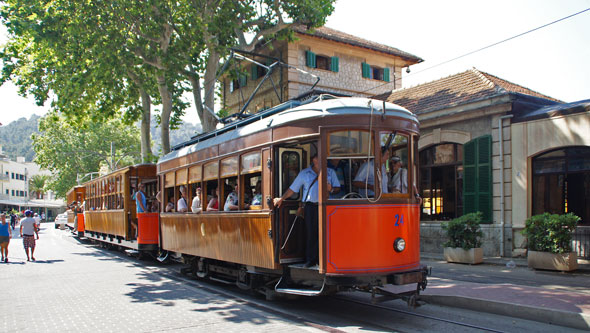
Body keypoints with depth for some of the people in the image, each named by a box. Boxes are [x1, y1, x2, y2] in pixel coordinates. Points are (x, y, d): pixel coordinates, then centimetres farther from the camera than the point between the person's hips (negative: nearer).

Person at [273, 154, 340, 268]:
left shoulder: (330, 172, 14)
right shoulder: (304, 173, 13)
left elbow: (337, 188, 13)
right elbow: (292, 189, 15)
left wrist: (331, 189, -8)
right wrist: (281, 199, 12)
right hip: (310, 206, 0)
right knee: (310, 232, -1)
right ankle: (310, 259, 6)